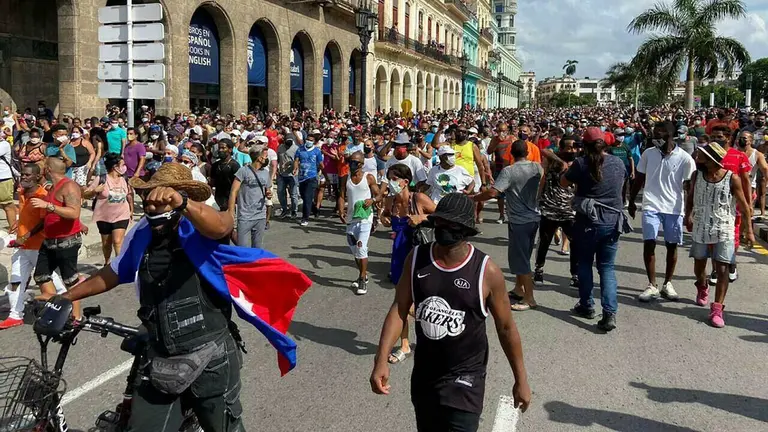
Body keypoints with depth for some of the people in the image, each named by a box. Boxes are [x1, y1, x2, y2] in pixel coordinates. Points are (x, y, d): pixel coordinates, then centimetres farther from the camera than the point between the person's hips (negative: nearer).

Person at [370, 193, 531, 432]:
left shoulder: (487, 271, -17)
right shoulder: (416, 258, -9)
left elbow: (506, 328, -7)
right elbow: (399, 310, -4)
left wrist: (521, 380, 0)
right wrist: (381, 360, -13)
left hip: (465, 375, -4)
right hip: (423, 372, 4)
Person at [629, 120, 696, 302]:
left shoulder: (685, 159, -7)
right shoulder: (648, 154, 0)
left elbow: (690, 187, -3)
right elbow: (639, 178, 10)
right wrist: (632, 201, 14)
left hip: (674, 208, -1)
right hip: (651, 206, 1)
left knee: (672, 246, 8)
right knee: (649, 244, -5)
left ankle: (667, 284, 23)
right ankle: (652, 286, 5)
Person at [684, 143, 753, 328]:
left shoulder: (732, 178, -11)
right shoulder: (697, 175, -2)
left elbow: (743, 205, -3)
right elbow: (690, 197, 13)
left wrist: (749, 229, 0)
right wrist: (688, 216, -1)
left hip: (724, 231, -3)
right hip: (700, 229, 3)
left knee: (722, 269, -6)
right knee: (699, 264, 17)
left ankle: (717, 309, -3)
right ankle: (702, 289, 48)